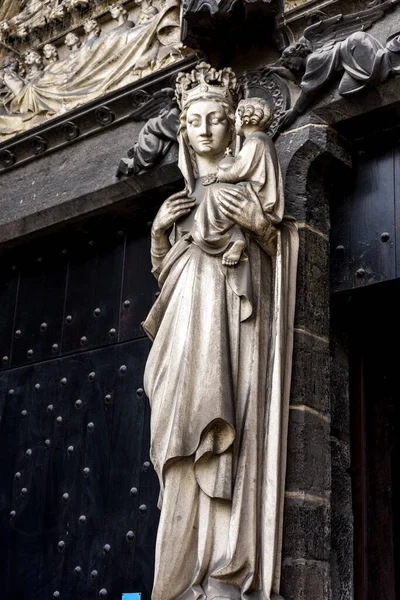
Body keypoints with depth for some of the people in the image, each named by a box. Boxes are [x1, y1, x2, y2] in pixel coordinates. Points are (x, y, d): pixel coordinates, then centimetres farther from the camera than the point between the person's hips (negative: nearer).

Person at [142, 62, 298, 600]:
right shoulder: (184, 197, 25)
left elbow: (280, 251, 7)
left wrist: (259, 222, -12)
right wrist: (159, 229, 5)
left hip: (234, 313, -4)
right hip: (189, 315, 5)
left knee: (230, 435, -18)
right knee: (191, 444, -7)